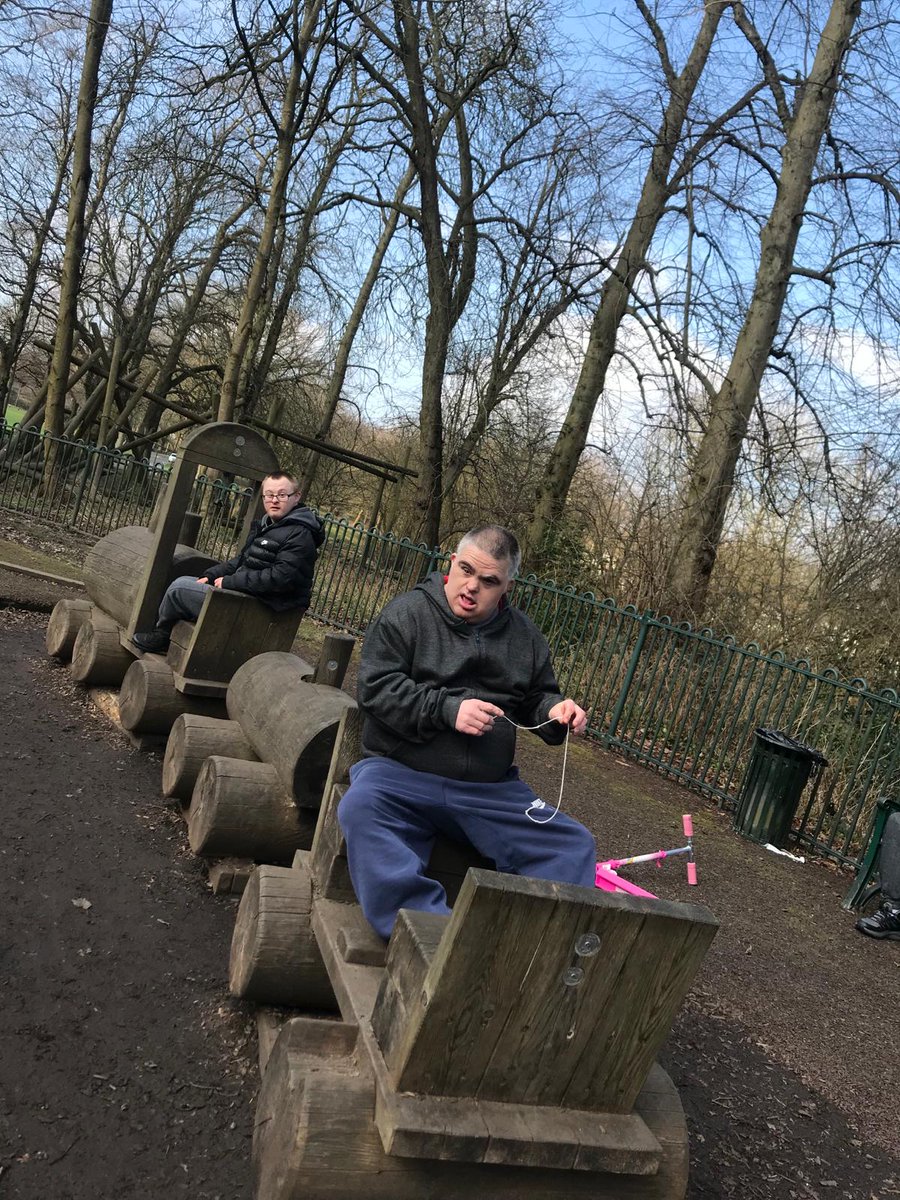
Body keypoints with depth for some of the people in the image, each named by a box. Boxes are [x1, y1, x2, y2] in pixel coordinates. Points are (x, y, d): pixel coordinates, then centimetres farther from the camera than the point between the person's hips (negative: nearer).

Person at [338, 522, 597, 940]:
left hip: (491, 789, 4)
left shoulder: (525, 635, 13)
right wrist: (447, 709, -18)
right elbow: (375, 687, -7)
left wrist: (555, 711, 0)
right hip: (401, 771, -3)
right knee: (361, 809, -36)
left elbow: (536, 698, 24)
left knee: (574, 846, -13)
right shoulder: (407, 613, 0)